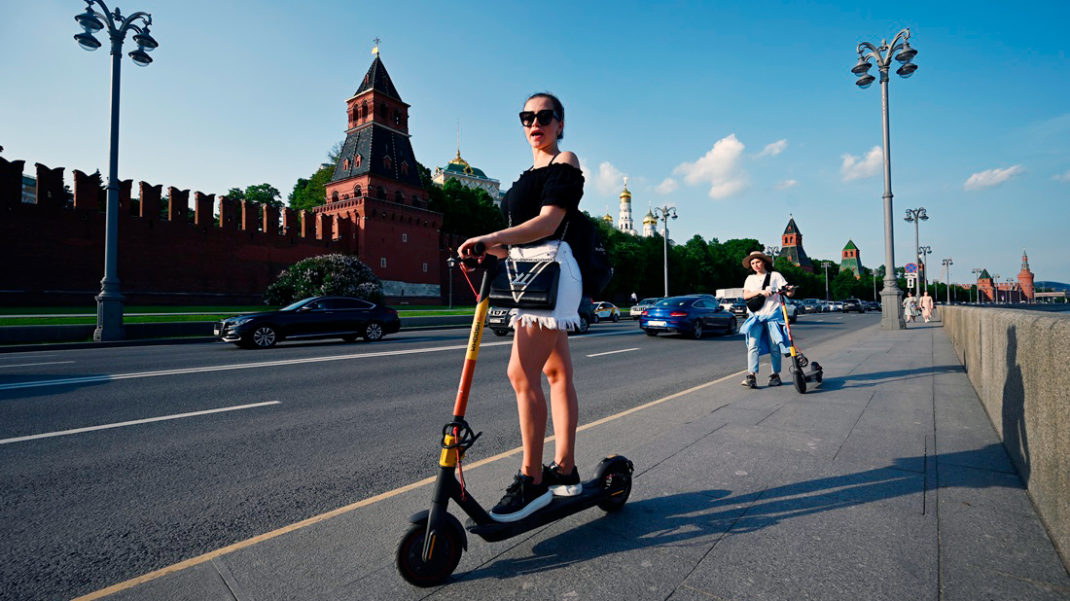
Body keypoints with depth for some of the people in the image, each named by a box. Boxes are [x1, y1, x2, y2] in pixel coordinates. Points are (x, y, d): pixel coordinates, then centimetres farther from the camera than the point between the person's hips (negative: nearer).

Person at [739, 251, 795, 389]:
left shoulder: (775, 275, 9)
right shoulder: (750, 279, 16)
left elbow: (789, 293, 2)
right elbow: (745, 295, 1)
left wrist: (790, 290, -22)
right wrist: (760, 291, -14)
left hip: (773, 315, -1)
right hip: (756, 316, 1)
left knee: (774, 347, 2)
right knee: (753, 345, -12)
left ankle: (775, 375, 16)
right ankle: (751, 377, -16)